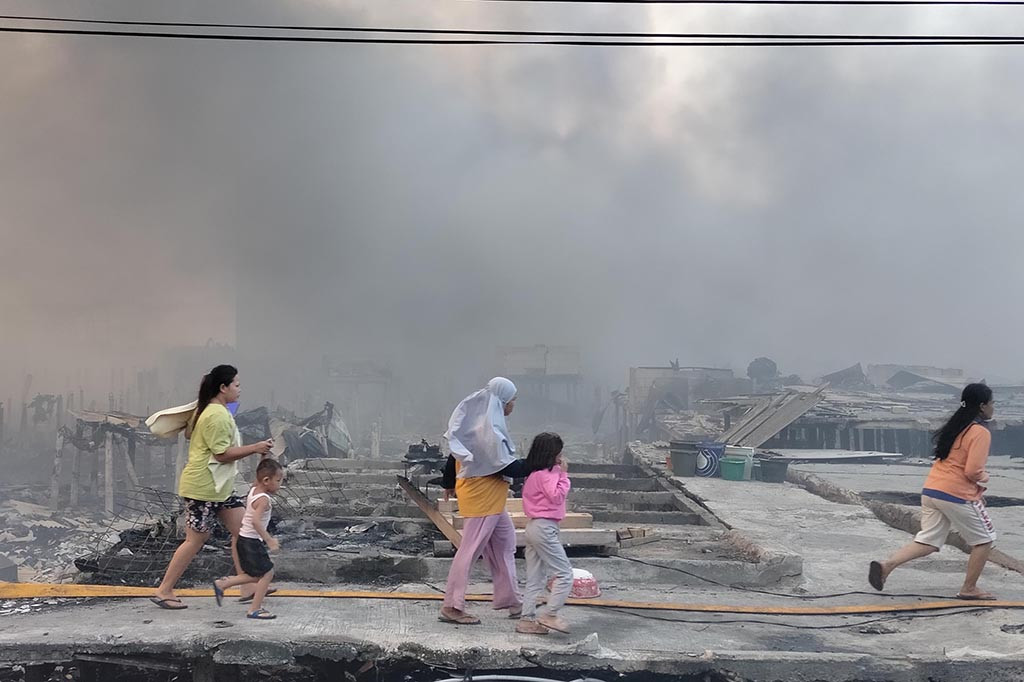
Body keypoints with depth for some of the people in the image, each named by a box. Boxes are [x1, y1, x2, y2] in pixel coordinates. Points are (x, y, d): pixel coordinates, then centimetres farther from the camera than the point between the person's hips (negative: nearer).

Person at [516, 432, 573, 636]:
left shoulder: (534, 474, 14)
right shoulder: (546, 473, -14)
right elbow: (557, 496, -21)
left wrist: (560, 473, 10)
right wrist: (563, 475, -13)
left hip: (533, 526, 10)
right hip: (545, 527, -10)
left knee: (535, 579, 11)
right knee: (564, 574, -5)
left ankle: (528, 620, 11)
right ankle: (549, 615, -6)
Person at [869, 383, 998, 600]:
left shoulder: (955, 426, 16)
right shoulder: (981, 433, -11)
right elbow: (973, 471, -18)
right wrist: (983, 477, 3)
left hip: (931, 490, 8)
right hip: (957, 495, -8)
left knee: (927, 542, 9)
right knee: (984, 539, 12)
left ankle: (886, 565, -10)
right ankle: (969, 589, 17)